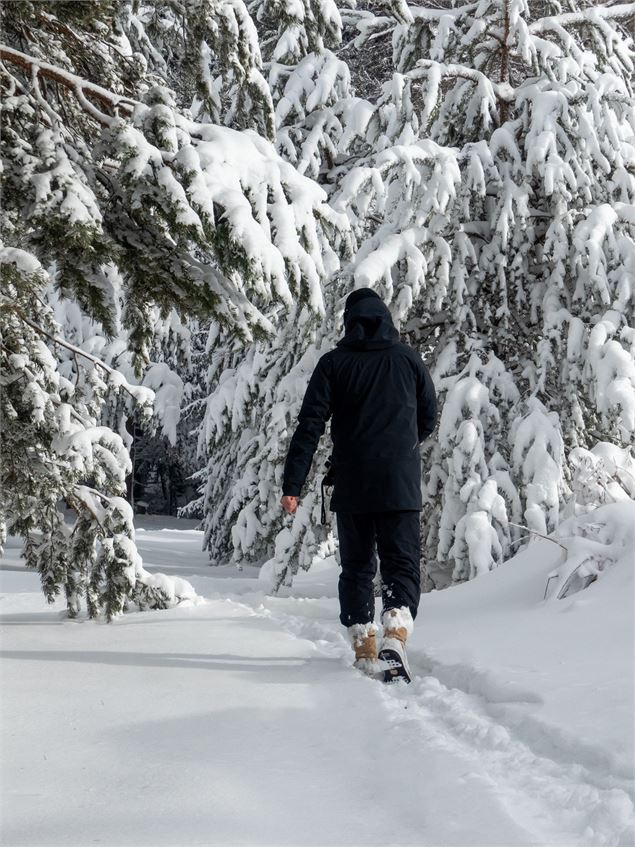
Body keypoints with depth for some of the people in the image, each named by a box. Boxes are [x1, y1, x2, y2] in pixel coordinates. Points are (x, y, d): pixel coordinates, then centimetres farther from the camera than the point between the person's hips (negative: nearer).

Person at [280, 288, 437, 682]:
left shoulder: (334, 363, 1)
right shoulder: (408, 359, 4)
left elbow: (310, 425, -6)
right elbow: (429, 418, 12)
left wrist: (293, 485, -6)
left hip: (351, 487, 1)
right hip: (401, 486, 0)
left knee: (356, 567, 14)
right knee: (402, 565, 3)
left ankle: (364, 649, 12)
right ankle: (394, 639, -20)